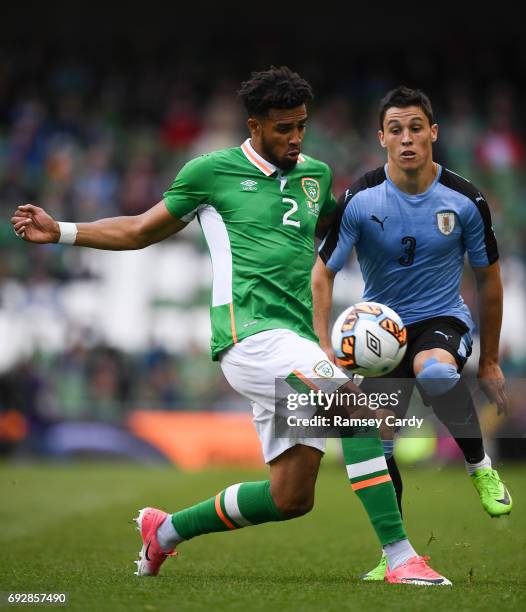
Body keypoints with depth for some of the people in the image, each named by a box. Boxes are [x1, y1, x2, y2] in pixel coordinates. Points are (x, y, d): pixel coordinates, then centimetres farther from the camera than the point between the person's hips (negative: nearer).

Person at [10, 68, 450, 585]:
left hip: (296, 343, 7)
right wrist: (61, 232, 8)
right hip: (251, 333, -7)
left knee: (291, 498, 3)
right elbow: (141, 231, 16)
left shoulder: (315, 174, 18)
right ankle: (399, 557, -27)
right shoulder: (212, 171, 4)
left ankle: (165, 530, 25)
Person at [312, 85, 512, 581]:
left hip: (443, 320, -2)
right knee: (374, 448, -3)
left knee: (434, 369, -39)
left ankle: (480, 465, -16)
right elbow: (322, 273, -6)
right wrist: (324, 349, -19)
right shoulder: (359, 200, -11)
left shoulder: (464, 201, -10)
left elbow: (488, 279, 3)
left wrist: (490, 361, 6)